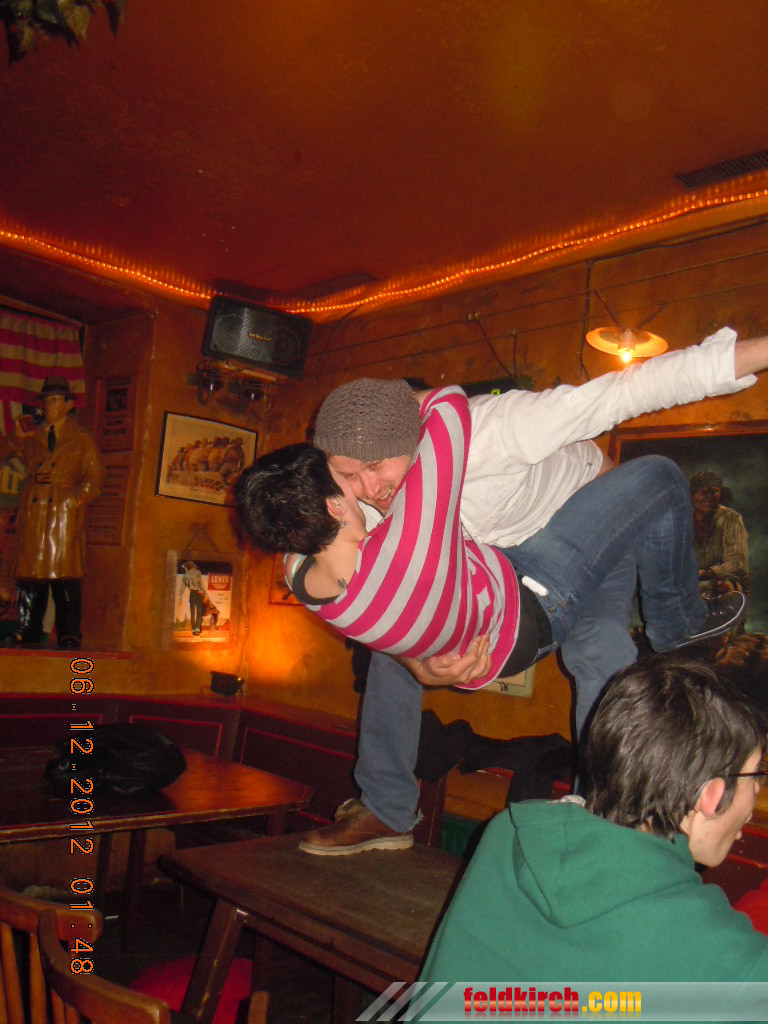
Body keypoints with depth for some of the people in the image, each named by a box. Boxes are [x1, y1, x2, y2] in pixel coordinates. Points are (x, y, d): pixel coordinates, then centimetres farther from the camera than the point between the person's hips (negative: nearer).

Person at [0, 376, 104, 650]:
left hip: (65, 515, -3)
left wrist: (75, 499, -6)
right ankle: (28, 635, 6)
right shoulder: (32, 437, 20)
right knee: (30, 575, 0)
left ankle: (69, 637, -7)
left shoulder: (81, 438, 12)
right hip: (34, 514, 3)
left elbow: (95, 477, 7)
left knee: (65, 576, -9)